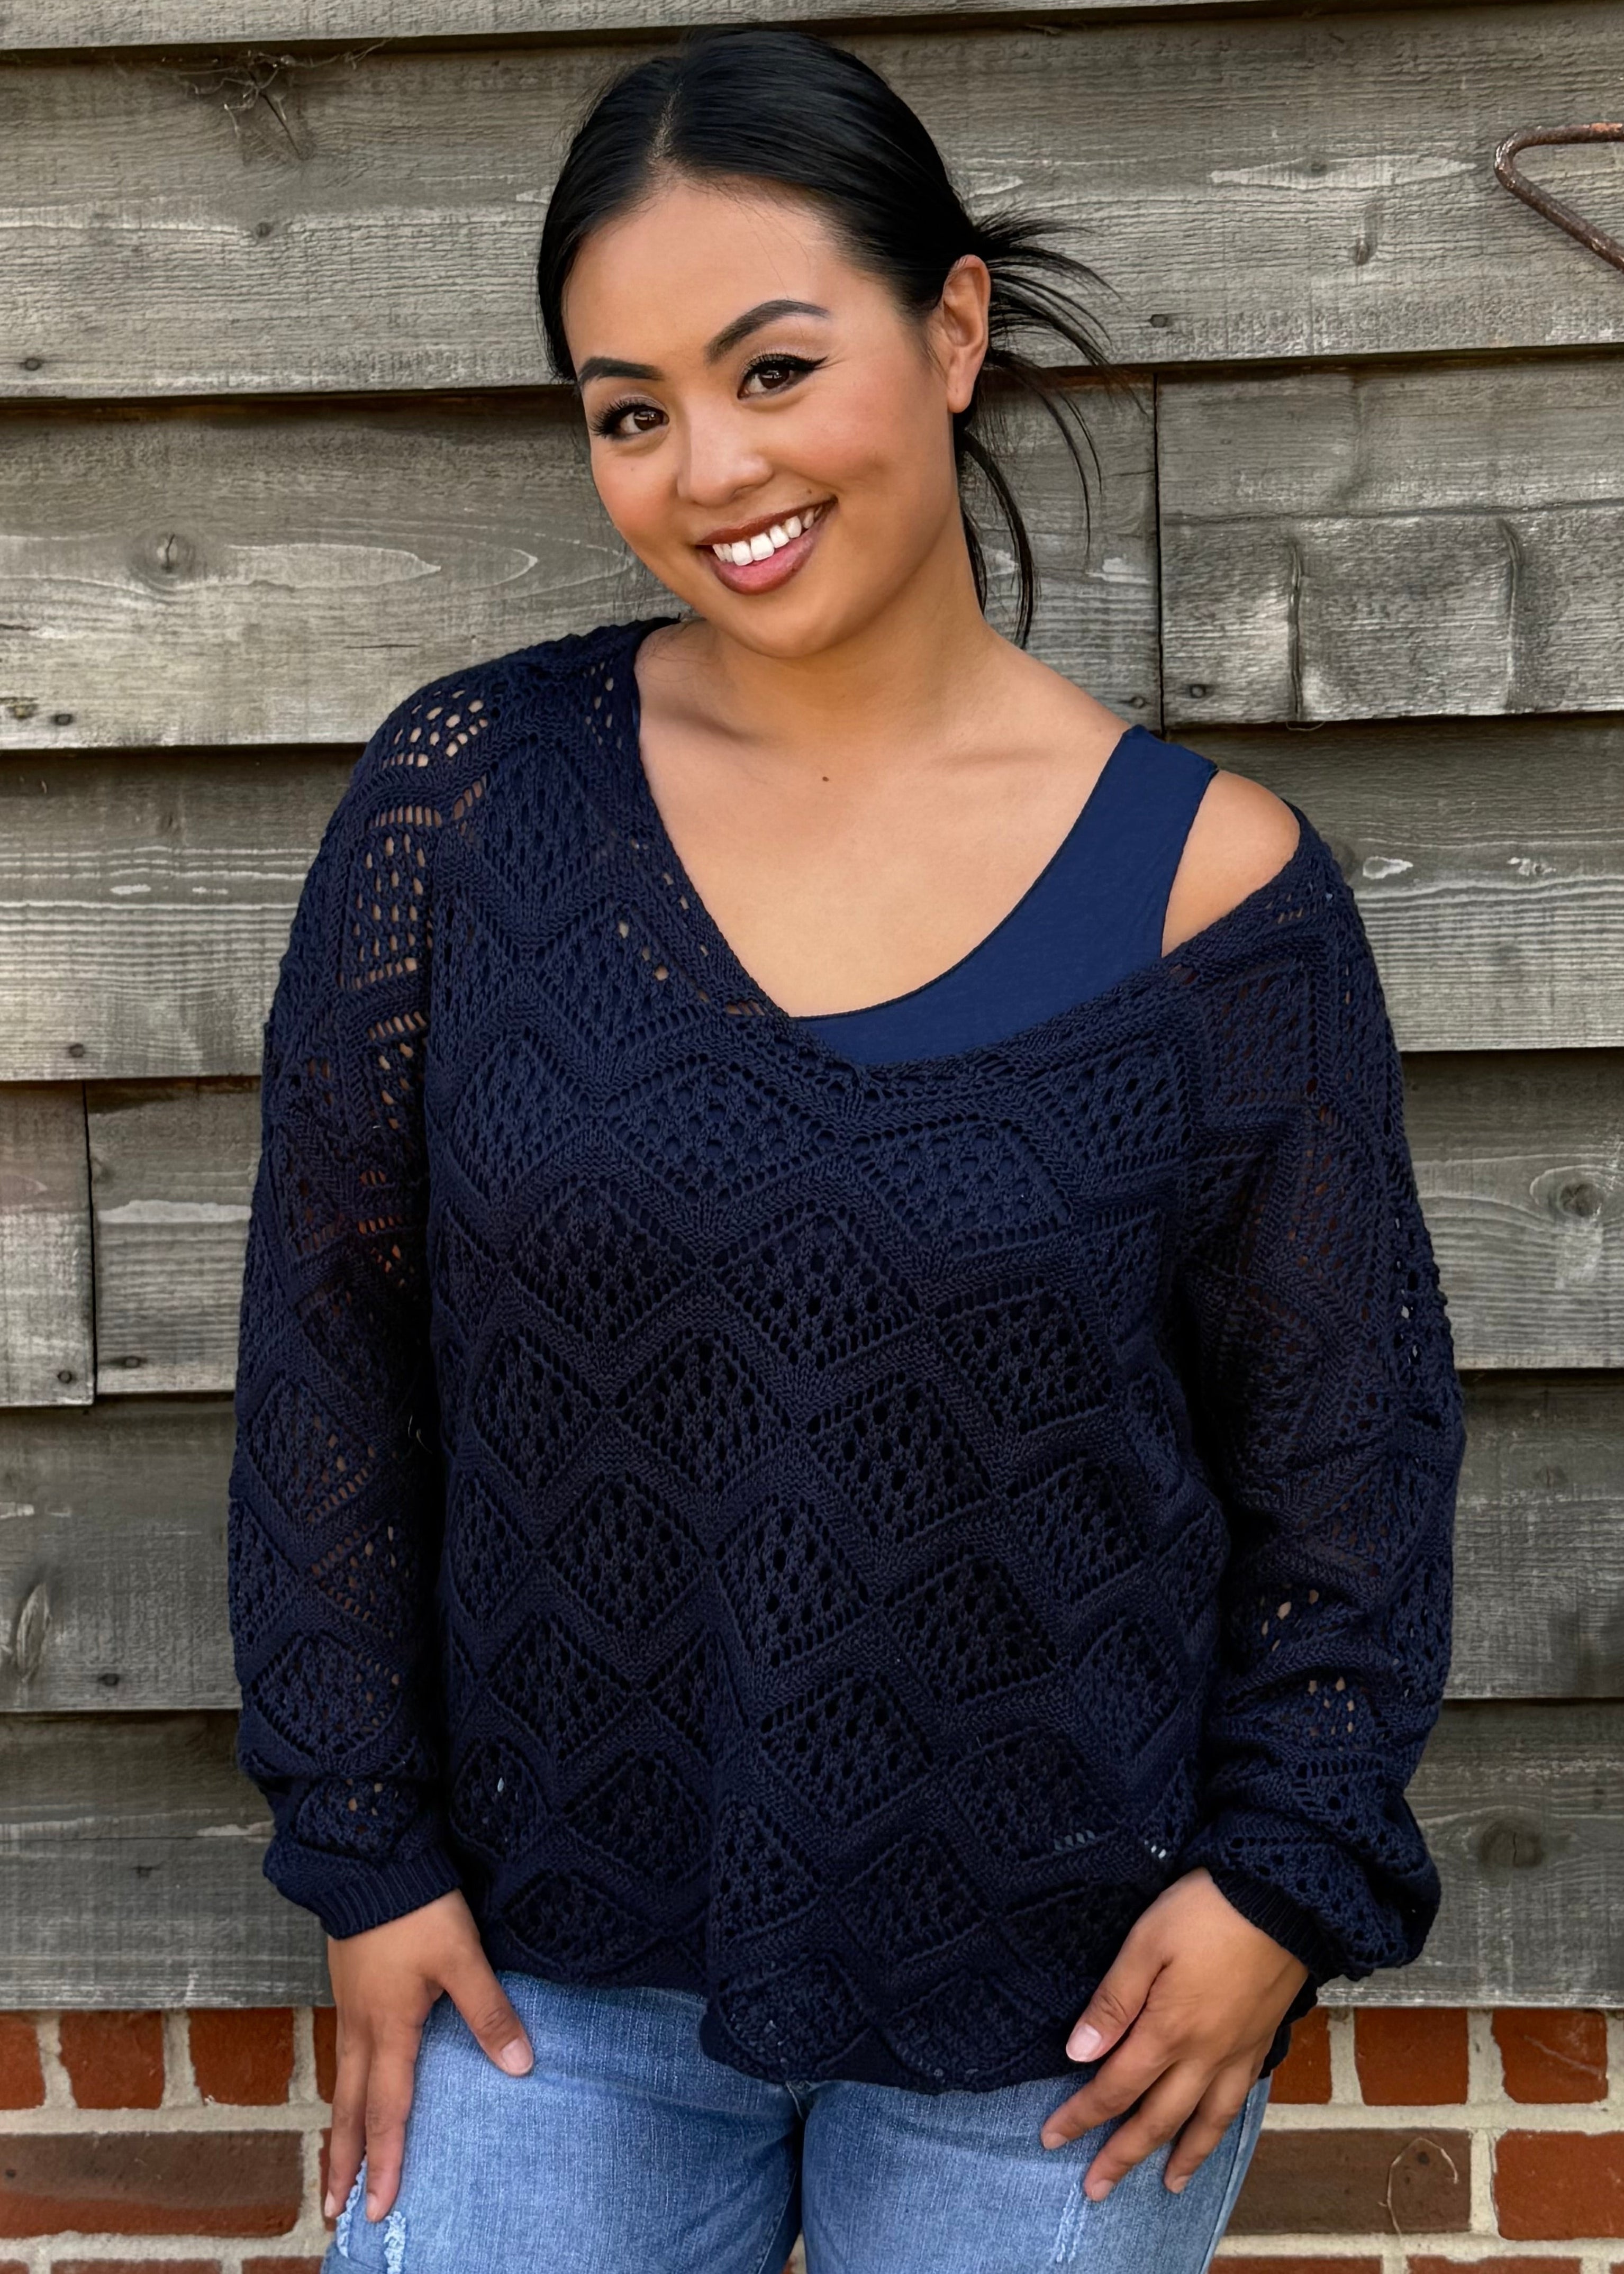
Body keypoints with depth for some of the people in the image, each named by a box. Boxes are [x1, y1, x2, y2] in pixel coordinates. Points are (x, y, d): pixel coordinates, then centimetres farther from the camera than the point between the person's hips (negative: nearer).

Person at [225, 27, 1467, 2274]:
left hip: (1065, 1989, -1)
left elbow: (1346, 1432, -1)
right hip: (559, 1952, 1)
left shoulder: (1205, 878, -10)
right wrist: (364, 1848, -1)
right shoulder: (470, 797, -7)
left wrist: (1283, 1879, -8)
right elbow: (330, 1348, -1)